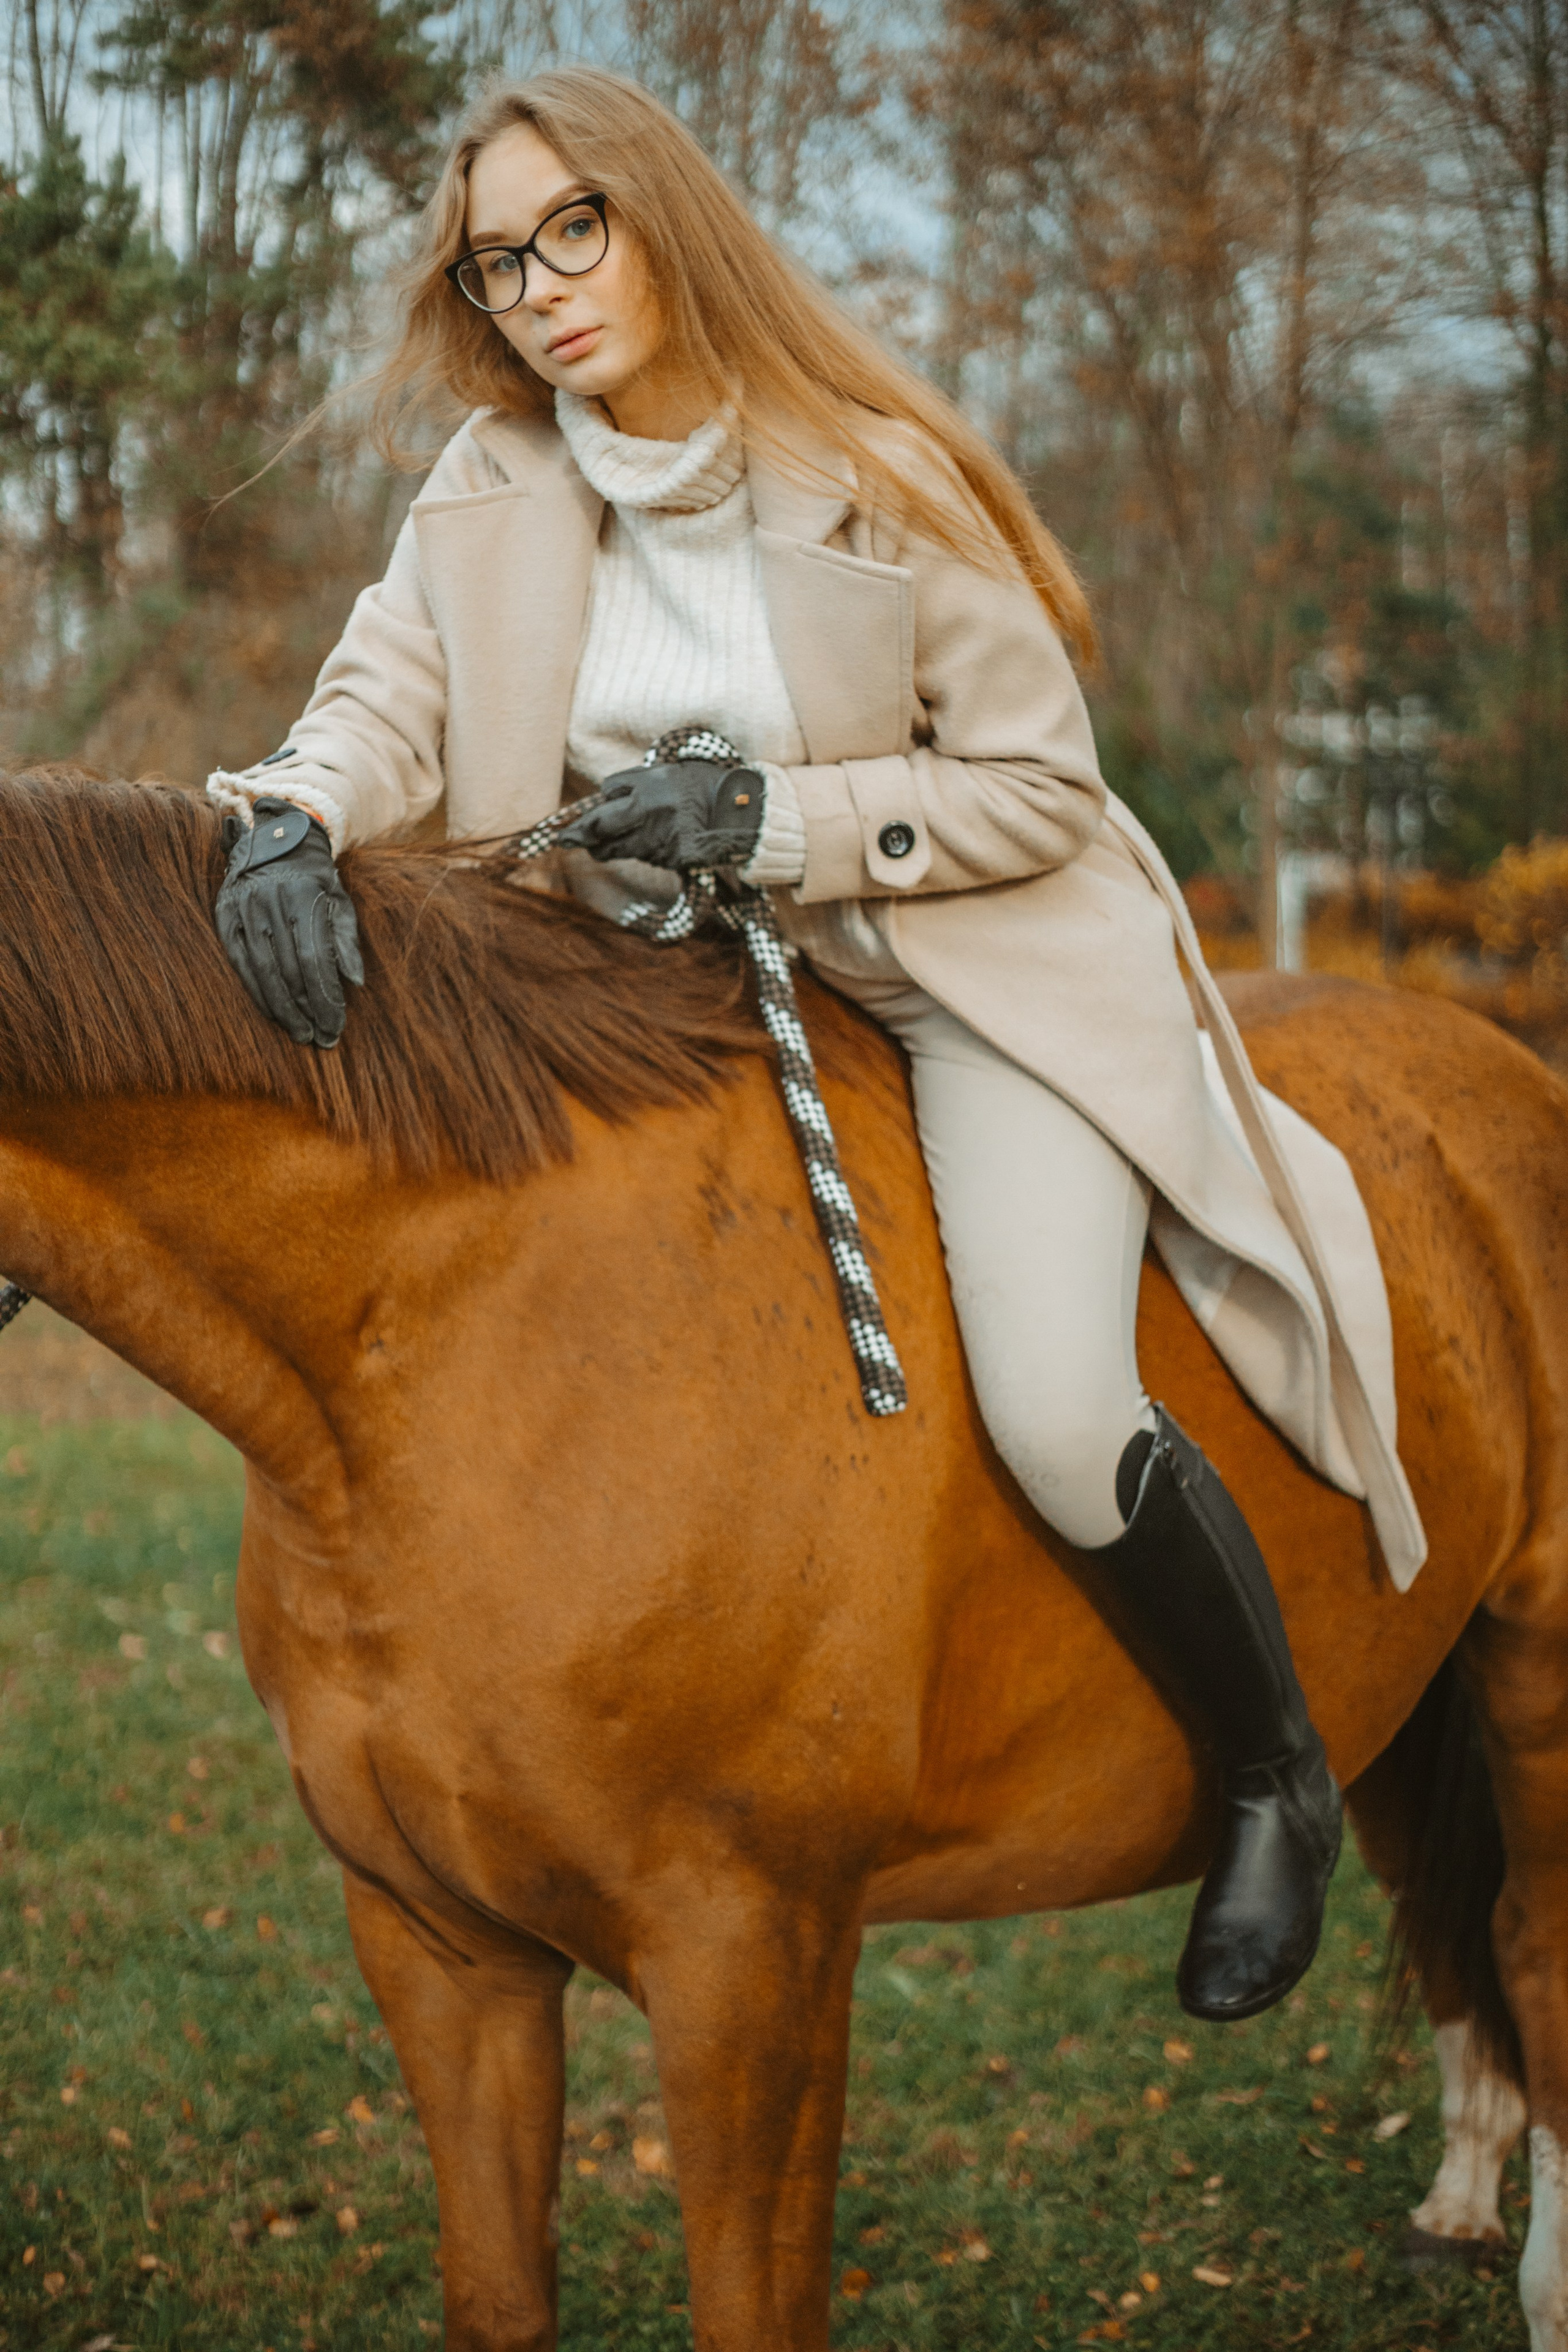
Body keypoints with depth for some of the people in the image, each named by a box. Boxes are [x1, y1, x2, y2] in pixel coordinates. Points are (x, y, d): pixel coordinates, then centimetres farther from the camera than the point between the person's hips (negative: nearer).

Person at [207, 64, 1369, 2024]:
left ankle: (1276, 1780, 5)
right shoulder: (493, 490, -2)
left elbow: (1043, 790, -12)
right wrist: (292, 819, -34)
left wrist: (774, 816, -26)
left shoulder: (873, 478, -15)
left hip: (979, 965, -6)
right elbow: (390, 697, -11)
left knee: (1057, 1418, -23)